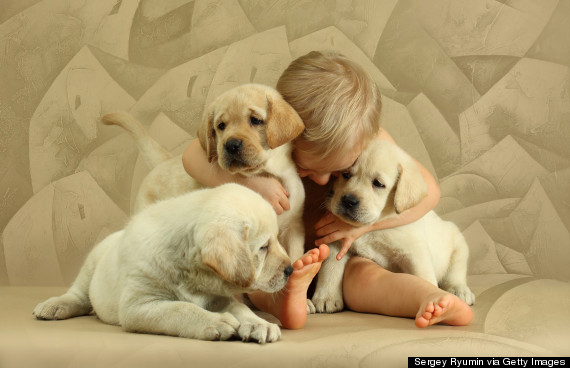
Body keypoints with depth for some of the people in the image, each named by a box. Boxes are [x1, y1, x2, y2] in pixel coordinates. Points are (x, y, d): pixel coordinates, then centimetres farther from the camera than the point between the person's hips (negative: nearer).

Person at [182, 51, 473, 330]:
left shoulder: (372, 141, -15)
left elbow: (428, 191, -15)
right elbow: (193, 156, -23)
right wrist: (248, 180, -41)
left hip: (338, 258, 1)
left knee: (362, 274, -30)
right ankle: (280, 300, -59)